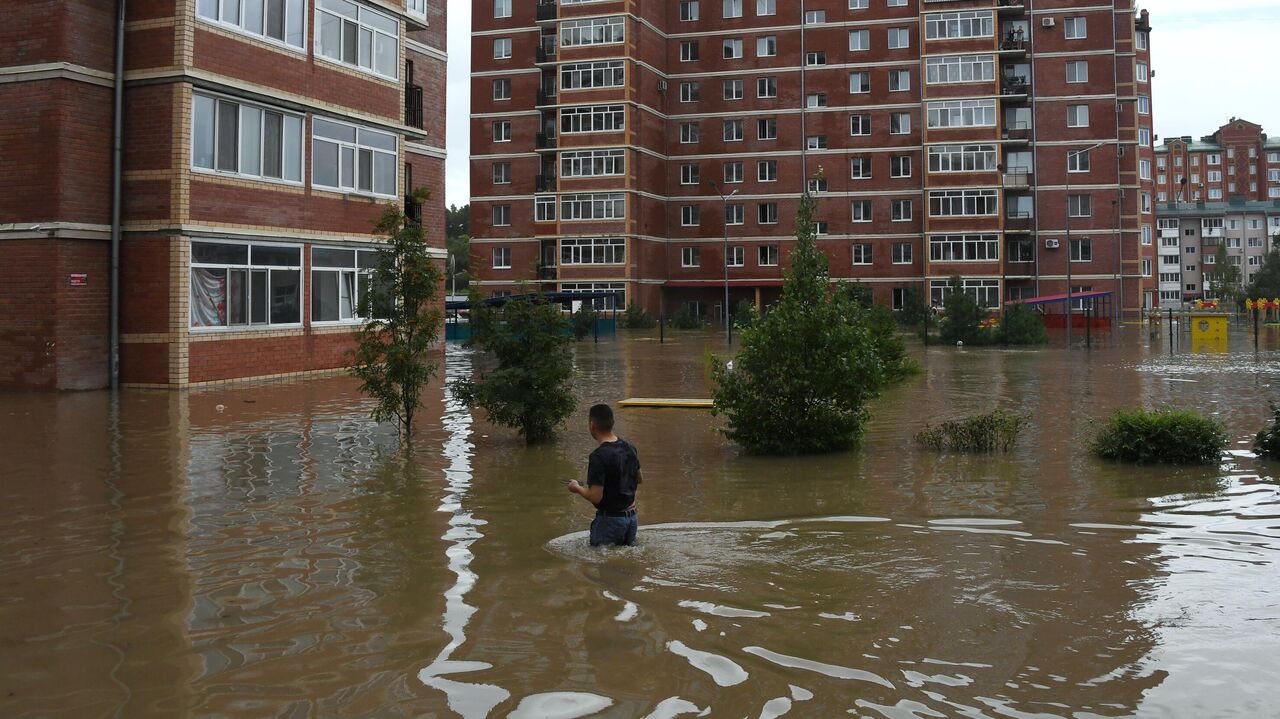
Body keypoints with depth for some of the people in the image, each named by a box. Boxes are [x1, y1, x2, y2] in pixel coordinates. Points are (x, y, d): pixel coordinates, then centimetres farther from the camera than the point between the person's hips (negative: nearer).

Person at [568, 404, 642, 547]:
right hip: (631, 517, 7)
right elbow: (639, 479, 17)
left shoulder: (598, 456, -22)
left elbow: (595, 497, -22)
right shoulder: (629, 448, 2)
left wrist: (577, 488, -5)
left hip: (610, 520, -7)